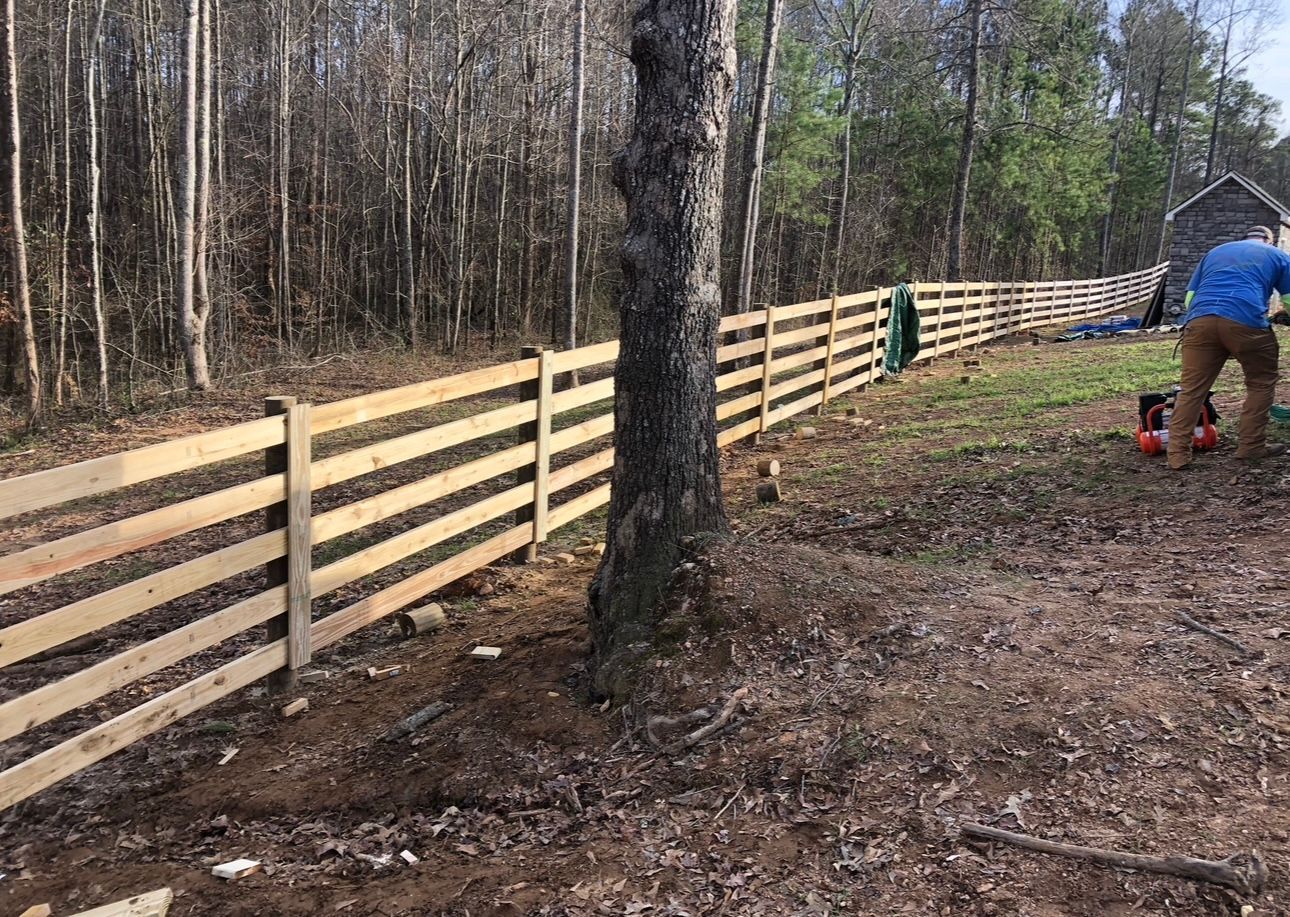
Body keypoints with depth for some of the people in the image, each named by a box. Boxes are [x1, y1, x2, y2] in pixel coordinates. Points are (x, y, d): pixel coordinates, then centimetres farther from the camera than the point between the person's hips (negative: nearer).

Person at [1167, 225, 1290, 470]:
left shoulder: (1215, 252, 34)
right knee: (1261, 383, 17)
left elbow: (1190, 296, 31)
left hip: (1200, 319, 3)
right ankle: (1251, 447, 19)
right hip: (1245, 321, -3)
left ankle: (1178, 454, 0)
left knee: (1191, 389, 5)